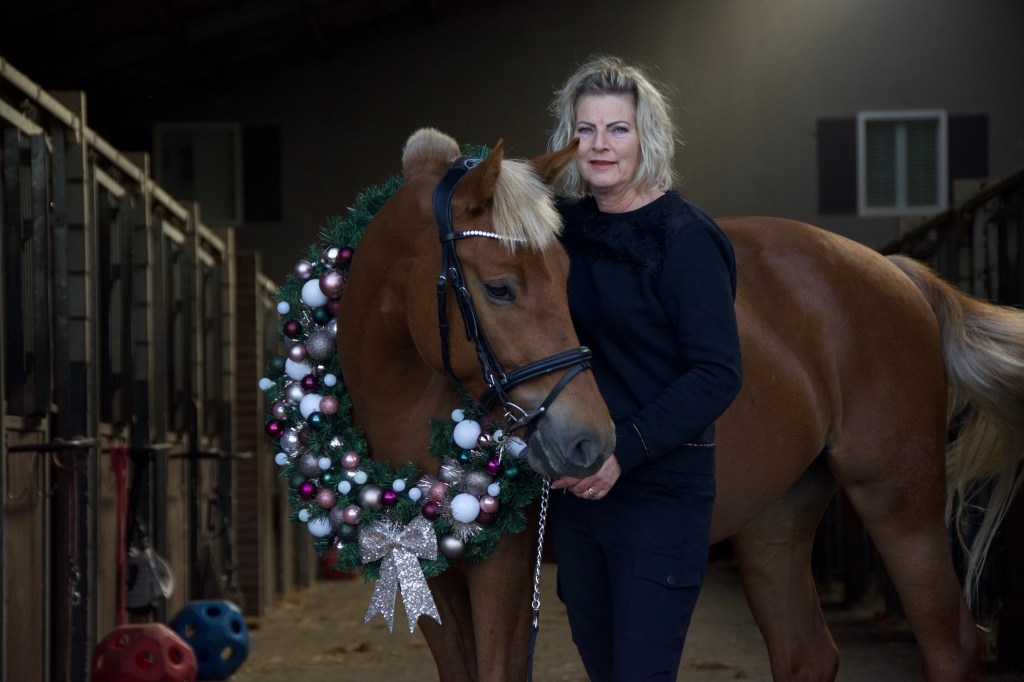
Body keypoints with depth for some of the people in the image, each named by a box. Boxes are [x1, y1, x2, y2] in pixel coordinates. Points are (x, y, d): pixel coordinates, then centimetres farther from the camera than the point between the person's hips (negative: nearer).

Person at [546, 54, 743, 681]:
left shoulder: (684, 239, -12)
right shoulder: (567, 227, 6)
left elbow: (717, 375, -17)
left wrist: (624, 451, -23)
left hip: (661, 487, -7)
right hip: (577, 486, 7)